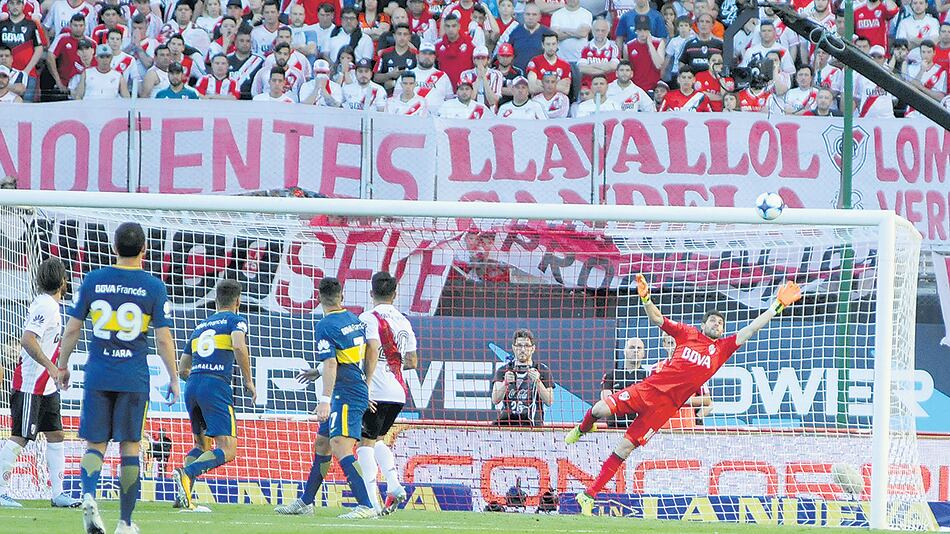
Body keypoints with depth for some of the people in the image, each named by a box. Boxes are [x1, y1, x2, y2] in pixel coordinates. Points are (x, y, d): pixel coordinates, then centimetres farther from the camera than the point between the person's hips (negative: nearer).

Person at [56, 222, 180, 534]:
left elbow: (72, 329, 5)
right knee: (130, 446, 7)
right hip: (134, 379, -1)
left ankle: (88, 495, -22)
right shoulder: (154, 287, -3)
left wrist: (62, 365, 18)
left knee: (95, 444, 7)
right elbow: (163, 338, -4)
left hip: (97, 377, 1)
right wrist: (173, 380, 5)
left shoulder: (93, 280, 1)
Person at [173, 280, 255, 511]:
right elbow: (239, 347, -14)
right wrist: (248, 381, -4)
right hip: (217, 386, -6)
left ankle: (184, 497, 3)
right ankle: (186, 474, -32)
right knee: (227, 450, -9)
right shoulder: (236, 320, 8)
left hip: (192, 387, 7)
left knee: (201, 444, 21)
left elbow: (182, 370, 26)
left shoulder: (200, 327, 25)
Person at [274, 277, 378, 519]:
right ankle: (306, 502, 29)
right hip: (359, 390, 10)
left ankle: (366, 506, -29)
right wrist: (319, 372, 35)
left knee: (341, 448, -19)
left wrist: (325, 400, -25)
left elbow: (331, 365, -22)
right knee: (321, 444, 19)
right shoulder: (354, 320, 13)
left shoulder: (325, 326, -13)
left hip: (345, 395, -10)